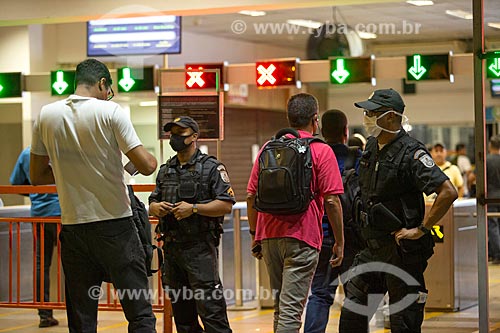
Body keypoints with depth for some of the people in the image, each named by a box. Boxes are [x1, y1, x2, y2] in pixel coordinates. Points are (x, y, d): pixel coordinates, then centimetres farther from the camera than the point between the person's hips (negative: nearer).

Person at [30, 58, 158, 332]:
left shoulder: (47, 115, 4)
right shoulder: (110, 111, -7)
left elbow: (37, 176, 11)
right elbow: (145, 166, -12)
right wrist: (151, 159, 10)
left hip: (73, 225, 4)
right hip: (115, 223, -4)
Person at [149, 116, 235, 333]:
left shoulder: (211, 168, -2)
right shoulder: (165, 171, 17)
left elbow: (226, 205, -9)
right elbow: (152, 205, 21)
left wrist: (193, 208, -18)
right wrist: (156, 207, -2)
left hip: (200, 247, -7)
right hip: (172, 247, 7)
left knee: (209, 306, -11)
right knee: (181, 310, 11)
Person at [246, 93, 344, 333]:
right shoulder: (321, 151, -4)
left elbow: (251, 196, 11)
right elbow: (331, 201, -9)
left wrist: (254, 234, 19)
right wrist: (339, 242, -1)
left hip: (269, 236, 5)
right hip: (302, 237, -5)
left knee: (280, 304, 17)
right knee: (291, 309, -7)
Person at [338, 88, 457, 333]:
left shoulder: (411, 153, -16)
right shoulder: (371, 147, 9)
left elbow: (448, 192, -24)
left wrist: (420, 230, -21)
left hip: (403, 250, -8)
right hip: (373, 249, 8)